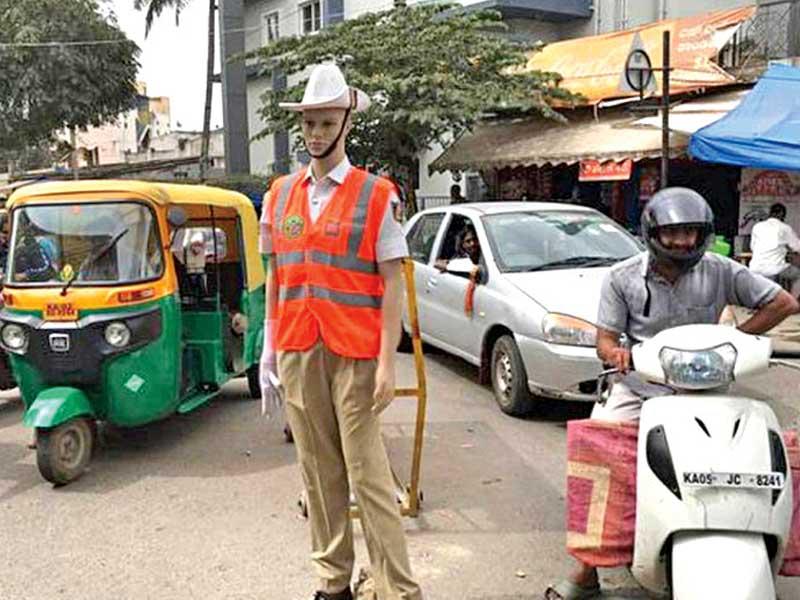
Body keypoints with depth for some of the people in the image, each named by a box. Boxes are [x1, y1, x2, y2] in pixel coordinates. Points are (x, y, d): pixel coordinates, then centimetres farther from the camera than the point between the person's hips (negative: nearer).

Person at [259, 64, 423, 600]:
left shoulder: (375, 195, -2)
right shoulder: (281, 195, 11)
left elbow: (392, 285, -5)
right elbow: (275, 277, 15)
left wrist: (387, 363, -12)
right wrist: (269, 352, 11)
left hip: (355, 354, -4)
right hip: (297, 353, 4)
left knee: (369, 475, -3)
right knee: (319, 473, 11)